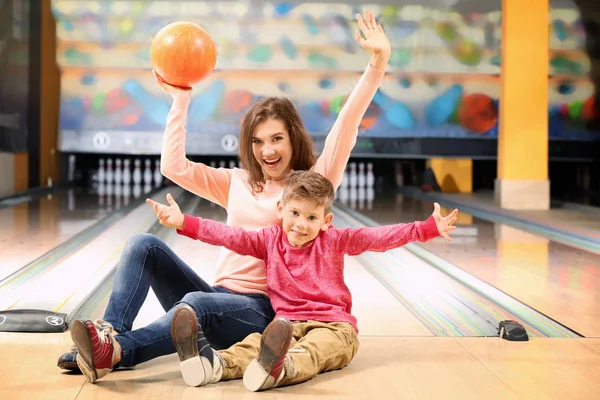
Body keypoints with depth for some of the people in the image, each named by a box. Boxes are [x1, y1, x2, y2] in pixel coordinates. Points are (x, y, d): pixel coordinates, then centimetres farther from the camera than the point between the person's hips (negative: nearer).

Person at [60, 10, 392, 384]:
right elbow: (174, 166, 6)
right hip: (219, 297, 5)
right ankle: (108, 332, -33)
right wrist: (181, 102, 4)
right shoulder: (236, 183, 15)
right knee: (144, 244, -14)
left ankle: (116, 350, -45)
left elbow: (345, 128, -11)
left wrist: (378, 63, -21)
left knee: (199, 303, -37)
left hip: (266, 310, -5)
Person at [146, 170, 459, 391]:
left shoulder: (334, 241, 4)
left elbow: (380, 237, -1)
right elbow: (229, 235, 4)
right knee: (255, 343, -28)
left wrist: (428, 228, -11)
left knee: (314, 349, -38)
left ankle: (279, 369, -71)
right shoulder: (270, 240, 10)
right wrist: (183, 223, -5)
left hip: (333, 325, -3)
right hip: (288, 323, 3)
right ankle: (213, 363, -58)